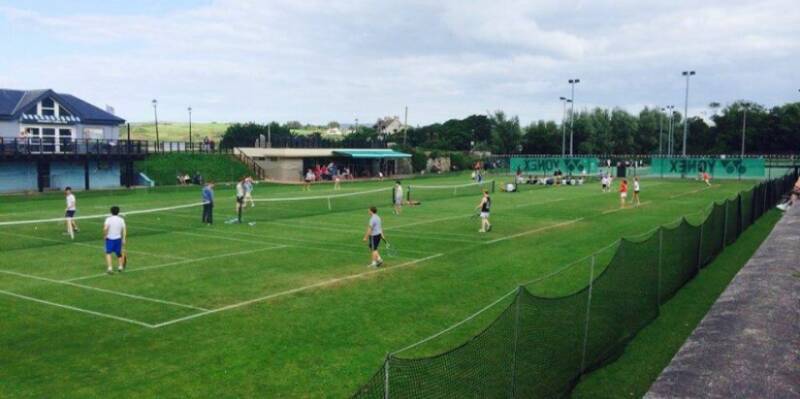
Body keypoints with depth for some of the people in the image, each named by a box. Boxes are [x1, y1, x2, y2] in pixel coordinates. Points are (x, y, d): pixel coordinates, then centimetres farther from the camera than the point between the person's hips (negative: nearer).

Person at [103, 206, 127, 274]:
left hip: (110, 238, -3)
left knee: (108, 253, 2)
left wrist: (105, 235, -5)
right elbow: (124, 230, -1)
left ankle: (110, 268, -9)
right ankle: (120, 266, 21)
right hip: (118, 238, 3)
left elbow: (105, 228, -22)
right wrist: (123, 239, 5)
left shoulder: (108, 219, -9)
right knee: (119, 253, 17)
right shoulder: (121, 220, 0)